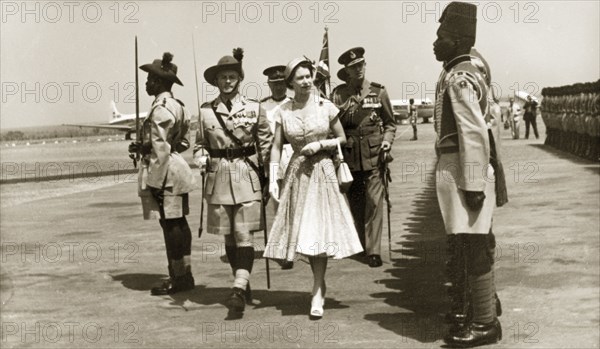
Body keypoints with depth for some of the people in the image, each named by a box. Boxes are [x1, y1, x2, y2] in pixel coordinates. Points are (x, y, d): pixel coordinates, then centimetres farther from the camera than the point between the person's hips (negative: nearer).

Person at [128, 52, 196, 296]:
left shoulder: (160, 110, -16)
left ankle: (179, 278, 3)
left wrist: (156, 182, -17)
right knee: (179, 223, 13)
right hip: (178, 170, 10)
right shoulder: (178, 106, 13)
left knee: (171, 224, -4)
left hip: (165, 173, -10)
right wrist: (144, 146, 17)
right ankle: (184, 275, 21)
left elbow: (160, 150, -20)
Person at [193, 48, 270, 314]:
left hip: (247, 175, -2)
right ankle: (243, 285, 25)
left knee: (244, 235, -11)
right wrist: (201, 159, -8)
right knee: (229, 237, 10)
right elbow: (200, 144, 14)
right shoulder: (206, 110, 5)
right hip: (218, 176, 2)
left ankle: (239, 289, -15)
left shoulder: (253, 108, 2)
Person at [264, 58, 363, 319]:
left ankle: (317, 293, -3)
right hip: (297, 172, 2)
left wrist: (320, 144, -10)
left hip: (322, 172, -2)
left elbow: (342, 139, 7)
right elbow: (276, 147, 1)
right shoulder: (283, 112, 0)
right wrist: (273, 179, -8)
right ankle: (319, 284, 24)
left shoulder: (326, 107, -2)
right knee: (303, 231, 5)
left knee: (319, 230, -8)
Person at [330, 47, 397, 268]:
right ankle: (360, 245, 24)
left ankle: (373, 251, -5)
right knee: (355, 204, 9)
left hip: (374, 156, -1)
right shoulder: (338, 94, 6)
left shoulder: (378, 92, 6)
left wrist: (387, 140, -3)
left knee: (374, 202, -8)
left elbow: (390, 123, 12)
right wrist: (346, 109, -8)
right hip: (350, 157, 1)